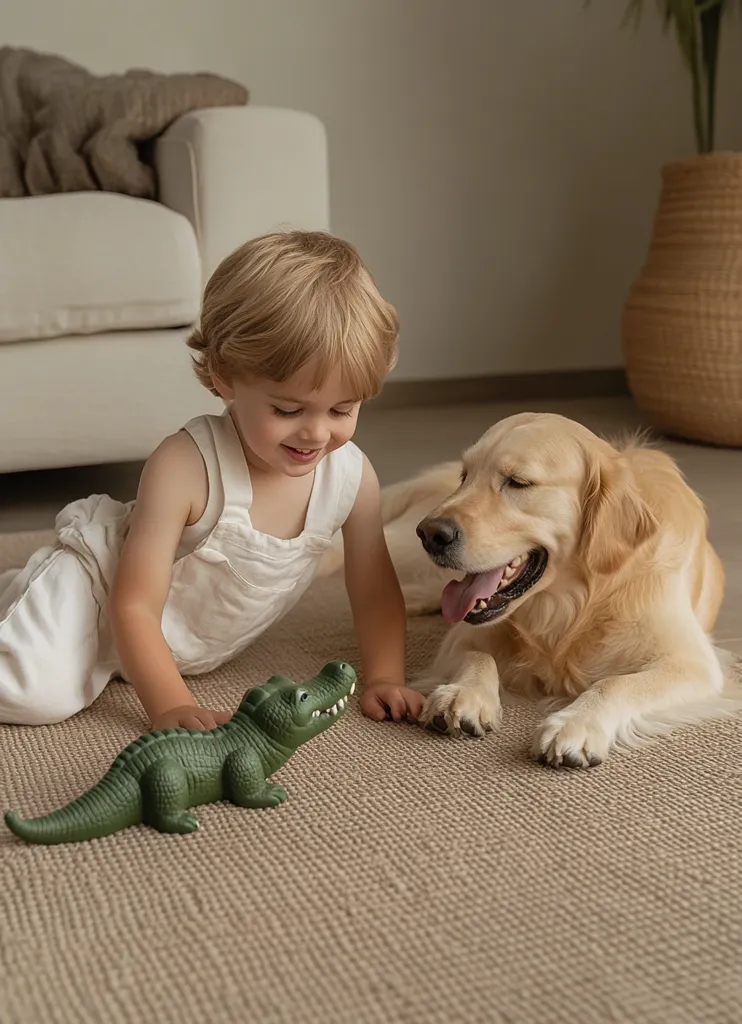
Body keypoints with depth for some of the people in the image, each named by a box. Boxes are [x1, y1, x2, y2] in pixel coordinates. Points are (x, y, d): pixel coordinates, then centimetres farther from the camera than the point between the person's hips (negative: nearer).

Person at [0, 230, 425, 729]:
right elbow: (134, 606, -30)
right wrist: (170, 705, -39)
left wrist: (384, 677, -17)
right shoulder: (185, 468, -34)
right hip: (98, 587, -6)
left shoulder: (353, 476, -18)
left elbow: (375, 592, -5)